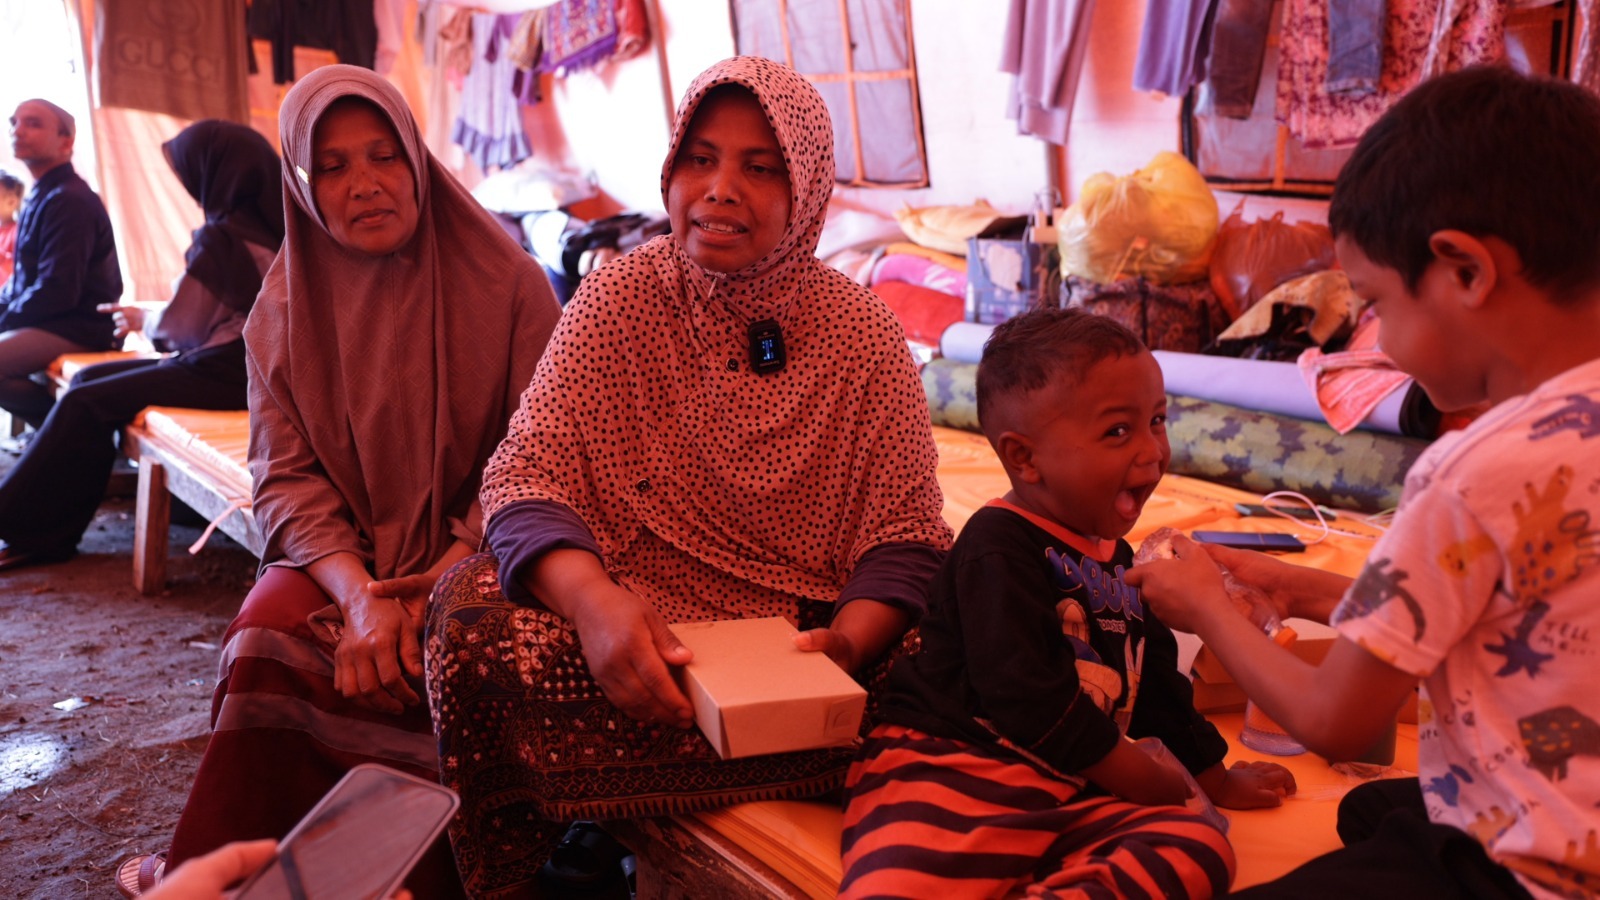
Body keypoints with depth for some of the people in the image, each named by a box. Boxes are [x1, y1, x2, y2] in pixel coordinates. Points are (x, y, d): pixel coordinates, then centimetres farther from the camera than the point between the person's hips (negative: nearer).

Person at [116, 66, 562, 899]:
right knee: (269, 637, -28)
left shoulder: (504, 282, -1)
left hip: (471, 552, -2)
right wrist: (358, 591, -19)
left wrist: (448, 577, -20)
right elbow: (286, 479, 0)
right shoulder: (282, 312, 8)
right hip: (340, 550, 2)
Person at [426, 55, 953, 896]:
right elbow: (525, 478, -9)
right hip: (633, 624, 0)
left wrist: (846, 645, -25)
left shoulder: (862, 332, -1)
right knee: (478, 612, -29)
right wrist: (593, 598, -30)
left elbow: (905, 534, -3)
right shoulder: (622, 297, -1)